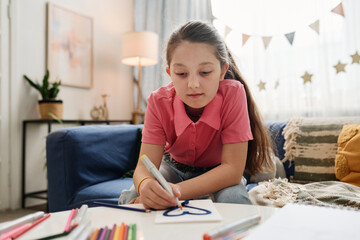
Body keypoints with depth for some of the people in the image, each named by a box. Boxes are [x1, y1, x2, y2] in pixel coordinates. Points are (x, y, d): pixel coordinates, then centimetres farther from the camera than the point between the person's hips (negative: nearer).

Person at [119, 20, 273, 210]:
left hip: (219, 173, -1)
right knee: (130, 199, -25)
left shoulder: (233, 93, -31)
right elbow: (145, 165, -27)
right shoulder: (159, 102, -24)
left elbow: (232, 168, -31)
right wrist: (145, 184, -53)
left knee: (233, 199, -34)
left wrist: (178, 191, -43)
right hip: (175, 168, 1)